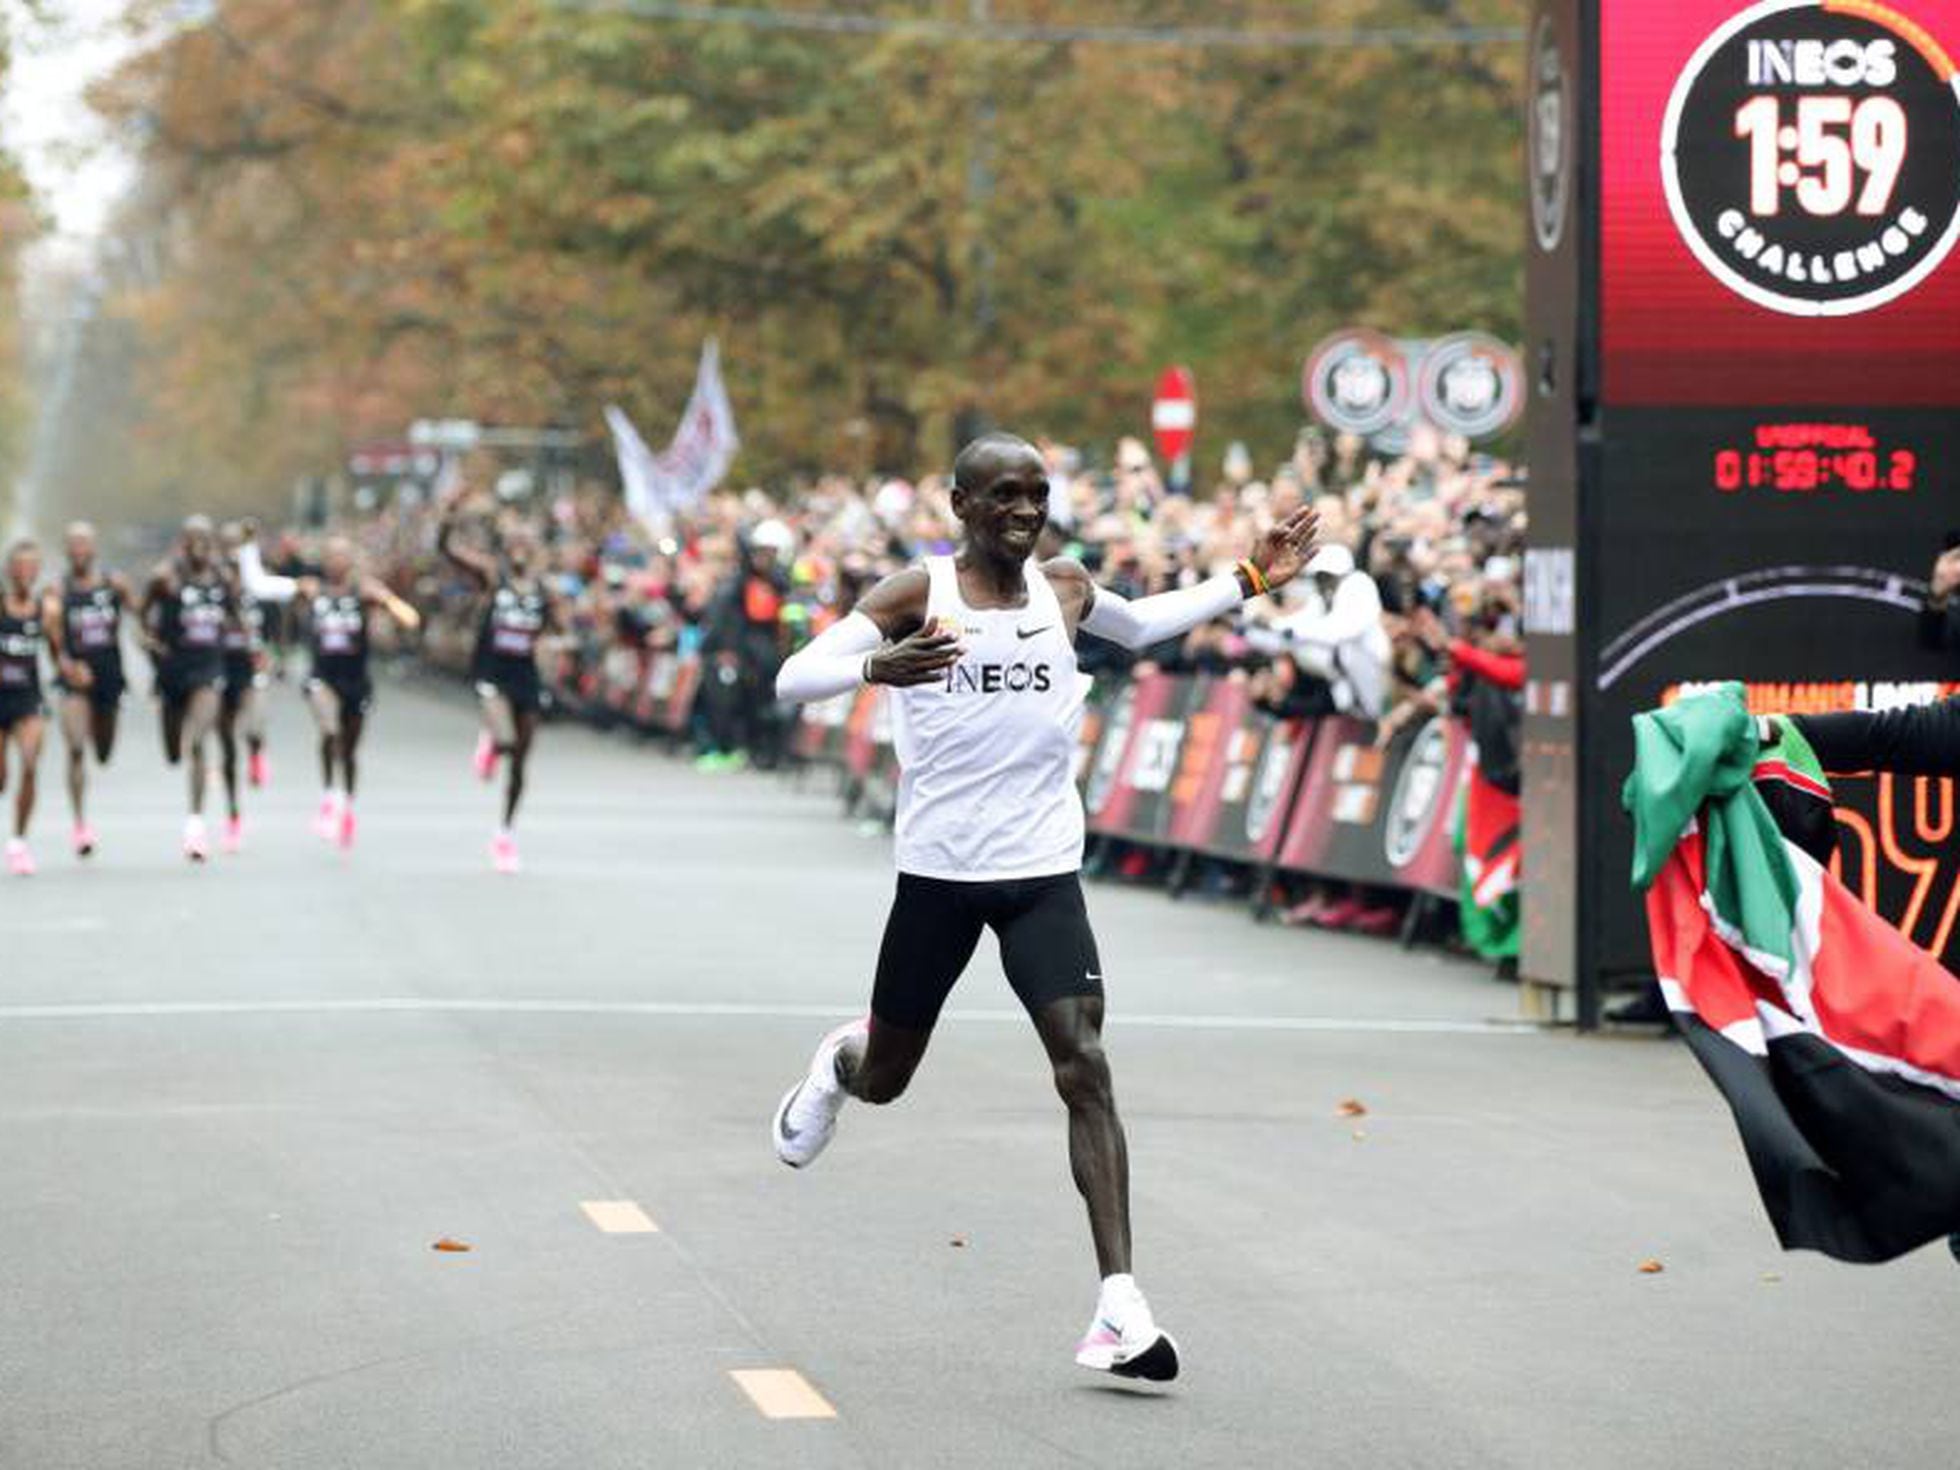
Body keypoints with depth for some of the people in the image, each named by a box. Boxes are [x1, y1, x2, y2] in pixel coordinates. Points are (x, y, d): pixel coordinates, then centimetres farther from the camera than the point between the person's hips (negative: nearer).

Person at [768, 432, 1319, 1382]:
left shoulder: (1064, 588, 7)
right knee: (885, 1078, 13)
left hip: (1043, 872, 2)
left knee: (1084, 1067, -15)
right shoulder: (917, 594, -7)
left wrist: (1247, 583, 19)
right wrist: (876, 666, -35)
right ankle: (835, 1064, 54)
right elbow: (793, 677, -15)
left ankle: (1119, 1309, -18)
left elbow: (1140, 626, 30)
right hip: (938, 871, -2)